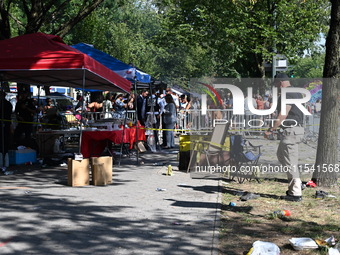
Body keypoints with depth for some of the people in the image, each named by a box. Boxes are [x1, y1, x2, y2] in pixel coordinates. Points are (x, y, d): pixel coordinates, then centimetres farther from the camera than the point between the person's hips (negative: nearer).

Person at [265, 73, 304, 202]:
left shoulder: (287, 95, -15)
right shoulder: (296, 93, 17)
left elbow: (283, 115, -20)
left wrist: (271, 130, -16)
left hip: (290, 131, -11)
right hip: (297, 129, 11)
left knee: (290, 161, -6)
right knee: (281, 155, 19)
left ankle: (296, 193, -4)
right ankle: (295, 184, 18)